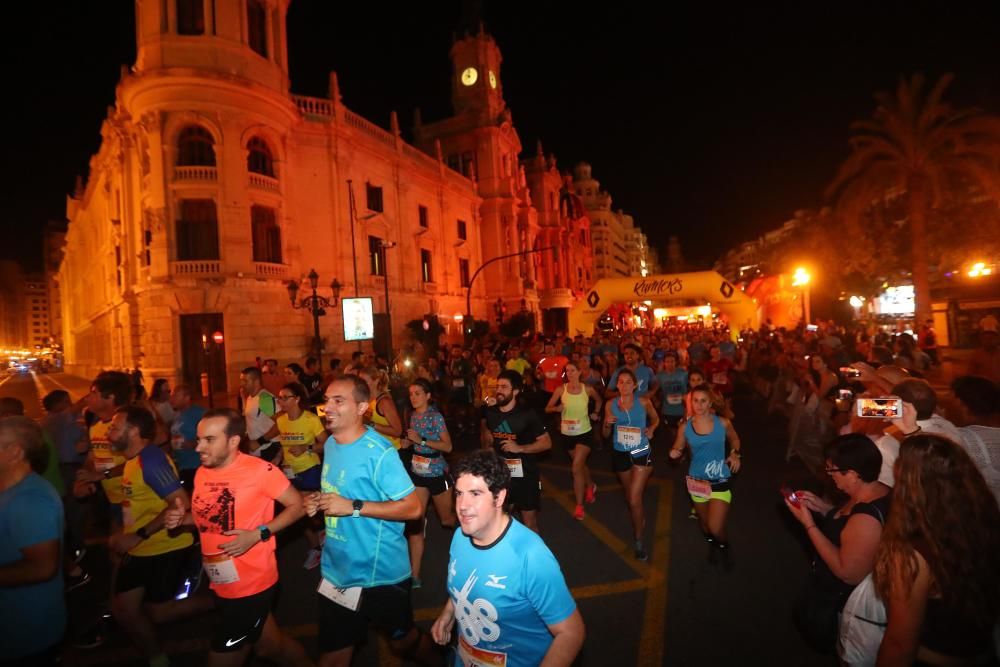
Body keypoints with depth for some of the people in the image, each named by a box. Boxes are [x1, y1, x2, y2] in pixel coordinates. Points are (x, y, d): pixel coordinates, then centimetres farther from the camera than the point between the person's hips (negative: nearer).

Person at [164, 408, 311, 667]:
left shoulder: (260, 470, -22)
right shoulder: (202, 473, -1)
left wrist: (259, 534, -24)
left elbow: (298, 505, -15)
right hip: (221, 584, 7)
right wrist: (180, 518, -4)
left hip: (253, 584, -7)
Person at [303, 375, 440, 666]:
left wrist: (353, 507, -28)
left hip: (381, 572, -6)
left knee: (402, 640, 20)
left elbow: (412, 508, -24)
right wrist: (318, 502, -5)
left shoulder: (379, 452, -24)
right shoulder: (331, 443, 2)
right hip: (337, 569, 6)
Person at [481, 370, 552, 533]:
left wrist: (520, 448, -23)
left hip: (525, 475, -4)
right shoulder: (490, 412, -1)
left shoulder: (528, 415, -15)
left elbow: (547, 443, -14)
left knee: (530, 523, 5)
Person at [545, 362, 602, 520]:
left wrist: (596, 413, 1)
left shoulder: (588, 389, -8)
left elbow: (598, 400, 14)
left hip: (585, 433, -2)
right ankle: (591, 487, 50)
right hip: (567, 433, 2)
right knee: (580, 464, 21)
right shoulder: (560, 390, -9)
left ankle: (579, 506, -2)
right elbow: (547, 408, -7)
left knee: (576, 468, -13)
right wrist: (557, 408, -27)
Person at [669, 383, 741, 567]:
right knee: (704, 522, 20)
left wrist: (735, 453, -7)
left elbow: (734, 438, 11)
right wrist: (674, 453, -19)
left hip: (720, 481, -2)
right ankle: (711, 545, 54)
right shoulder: (685, 427, -7)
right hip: (697, 481, 2)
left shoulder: (723, 423, -9)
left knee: (716, 528, -11)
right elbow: (678, 448, 4)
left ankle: (724, 548, 26)